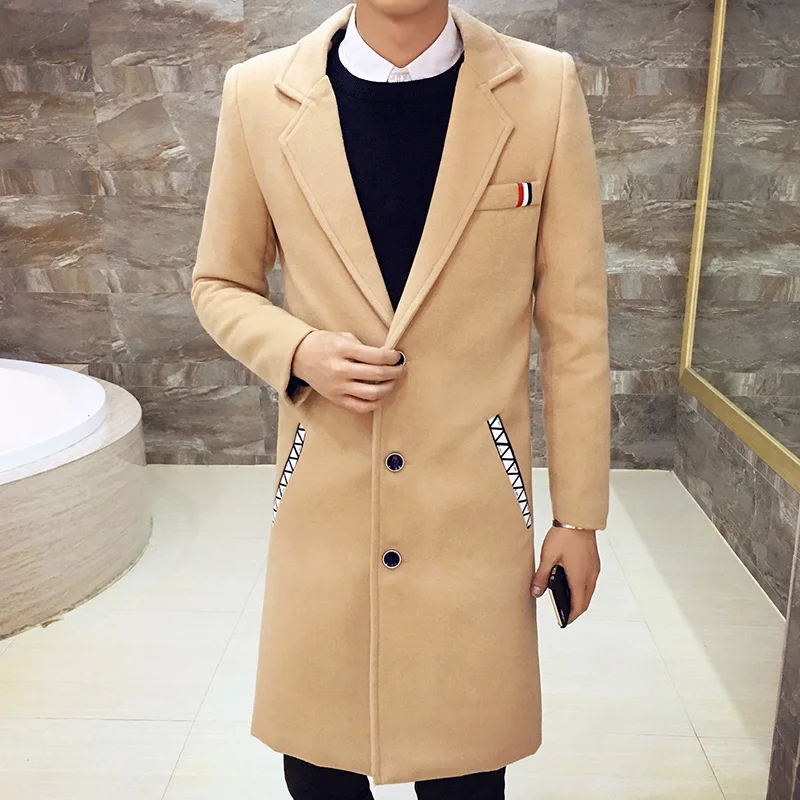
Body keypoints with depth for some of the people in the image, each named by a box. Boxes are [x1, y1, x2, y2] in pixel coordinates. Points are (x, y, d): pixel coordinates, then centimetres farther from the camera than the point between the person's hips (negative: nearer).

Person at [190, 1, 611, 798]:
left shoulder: (545, 90, -4)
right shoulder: (259, 95, -2)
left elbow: (574, 320, -1)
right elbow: (220, 284, 9)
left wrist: (579, 513, 3)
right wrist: (297, 352, -12)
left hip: (475, 506, 0)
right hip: (323, 500, 1)